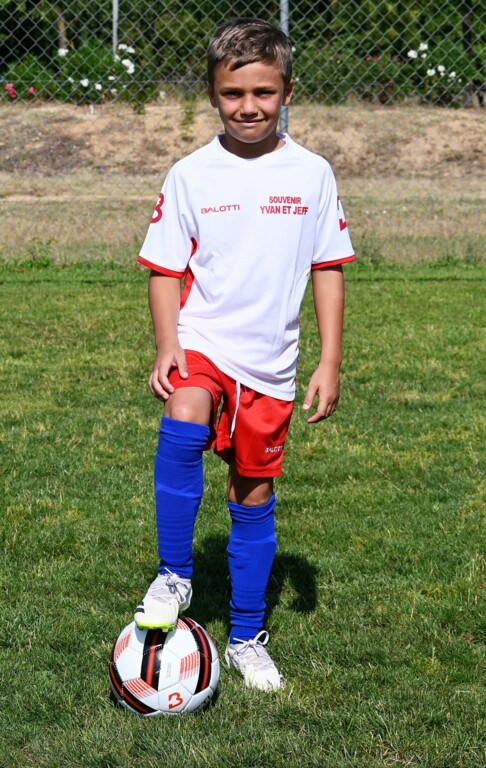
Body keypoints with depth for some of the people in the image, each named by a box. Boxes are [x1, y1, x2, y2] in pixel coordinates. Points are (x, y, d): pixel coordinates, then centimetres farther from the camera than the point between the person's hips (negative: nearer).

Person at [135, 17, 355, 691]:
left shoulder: (311, 174, 0)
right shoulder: (191, 175, -3)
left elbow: (329, 269, 6)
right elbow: (165, 268, 1)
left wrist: (330, 363, 1)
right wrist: (166, 346, -13)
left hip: (272, 364, 2)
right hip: (203, 344, -2)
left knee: (255, 496, 10)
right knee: (182, 428, -33)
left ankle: (247, 637, 24)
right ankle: (174, 575, -18)